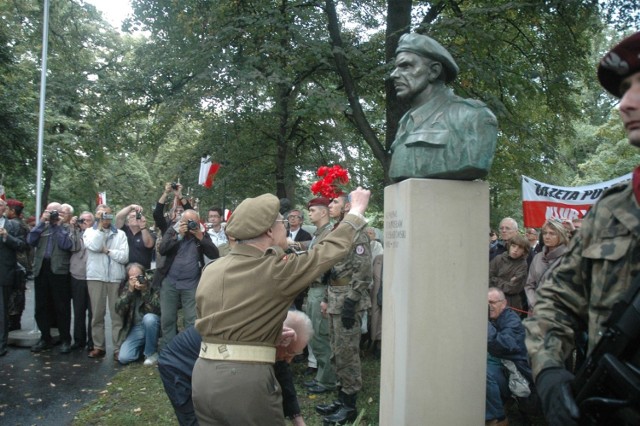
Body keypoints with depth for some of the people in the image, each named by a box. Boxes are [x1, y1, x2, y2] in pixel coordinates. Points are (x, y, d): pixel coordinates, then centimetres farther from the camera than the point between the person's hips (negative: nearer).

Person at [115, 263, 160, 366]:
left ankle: (151, 353, -15)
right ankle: (143, 346, 18)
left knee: (148, 318, -37)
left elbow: (157, 310, -24)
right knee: (123, 358, -15)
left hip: (152, 325, -3)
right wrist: (130, 291, -25)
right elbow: (118, 310, -15)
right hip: (135, 328, 3)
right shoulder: (125, 286, -3)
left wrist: (145, 291, -33)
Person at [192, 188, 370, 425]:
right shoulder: (276, 270, -12)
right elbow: (332, 249, -2)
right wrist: (357, 210, 13)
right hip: (246, 377, -6)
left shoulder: (210, 270, 5)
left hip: (204, 373, 6)